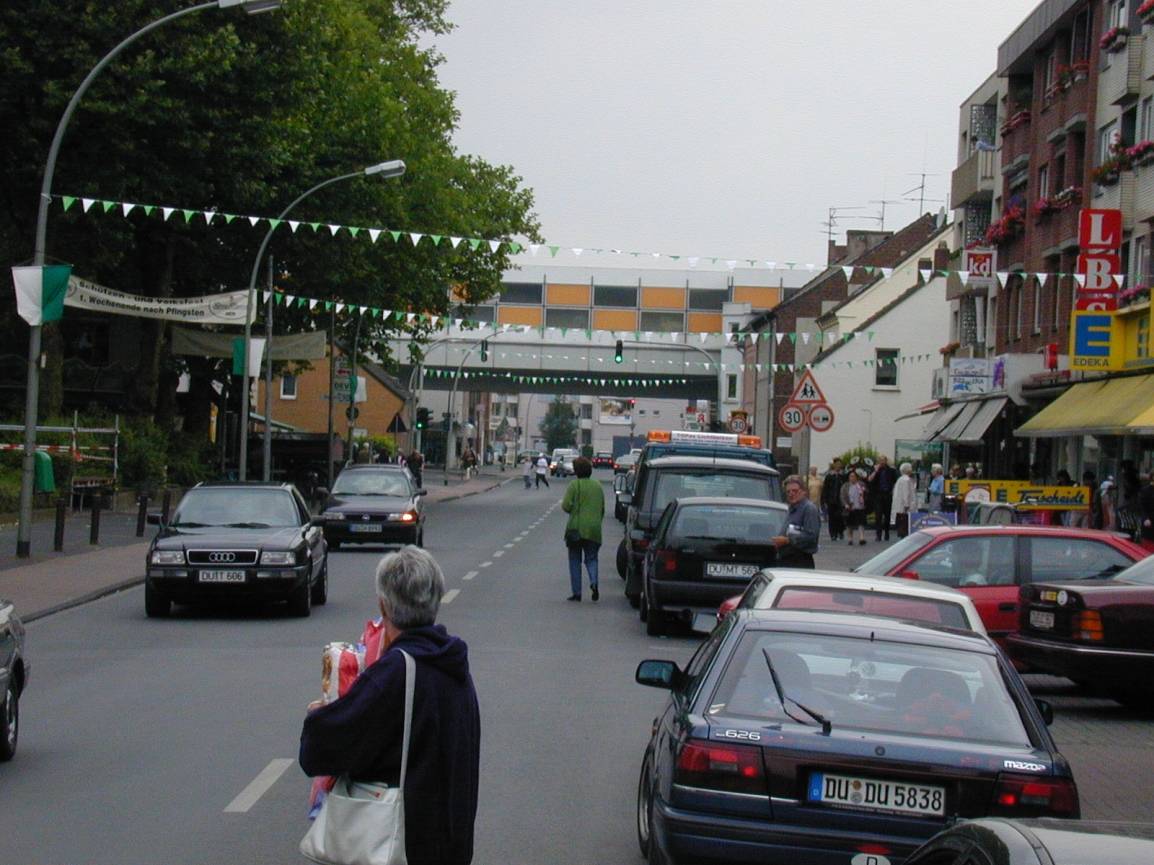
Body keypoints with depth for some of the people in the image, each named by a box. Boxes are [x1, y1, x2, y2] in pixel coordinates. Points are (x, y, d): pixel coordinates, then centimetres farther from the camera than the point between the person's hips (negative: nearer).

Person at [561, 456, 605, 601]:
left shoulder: (574, 485, -7)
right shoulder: (598, 486, 9)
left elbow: (566, 506, -13)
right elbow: (603, 509, 15)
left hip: (576, 528, -4)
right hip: (594, 529, 4)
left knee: (575, 560, 7)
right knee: (591, 558, 12)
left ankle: (576, 592, 5)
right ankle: (594, 582, -16)